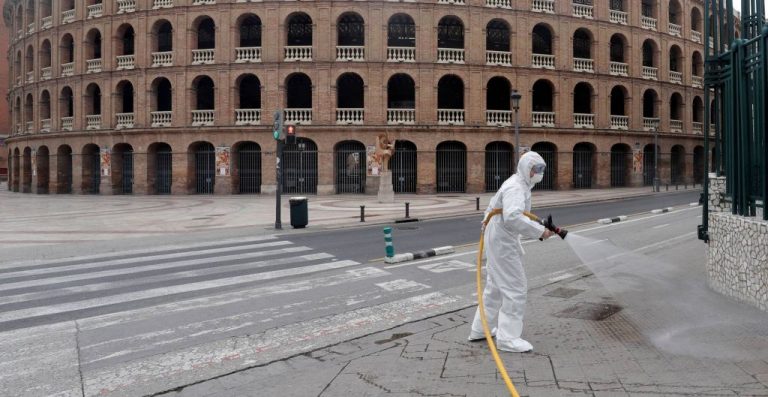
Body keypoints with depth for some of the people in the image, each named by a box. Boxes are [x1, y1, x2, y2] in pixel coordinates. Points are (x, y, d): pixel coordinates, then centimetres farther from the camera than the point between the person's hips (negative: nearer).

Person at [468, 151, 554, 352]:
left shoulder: (519, 184, 14)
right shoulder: (516, 188, -20)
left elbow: (493, 206, 23)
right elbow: (513, 218, -37)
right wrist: (540, 231, -35)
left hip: (499, 240, 11)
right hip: (502, 242, -11)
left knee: (495, 286, 18)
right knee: (515, 288, -7)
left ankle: (481, 329, 28)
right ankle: (508, 338, 0)